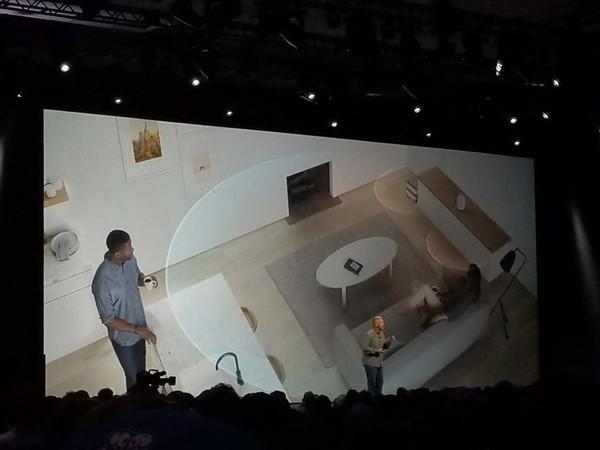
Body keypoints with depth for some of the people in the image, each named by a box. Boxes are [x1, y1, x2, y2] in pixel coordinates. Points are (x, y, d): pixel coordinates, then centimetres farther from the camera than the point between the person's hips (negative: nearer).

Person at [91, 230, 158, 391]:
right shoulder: (102, 282, -36)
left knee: (141, 368, 30)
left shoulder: (130, 260, -15)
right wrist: (137, 330, -30)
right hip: (123, 337, -7)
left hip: (139, 326, 7)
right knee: (133, 377, 15)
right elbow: (108, 319, -26)